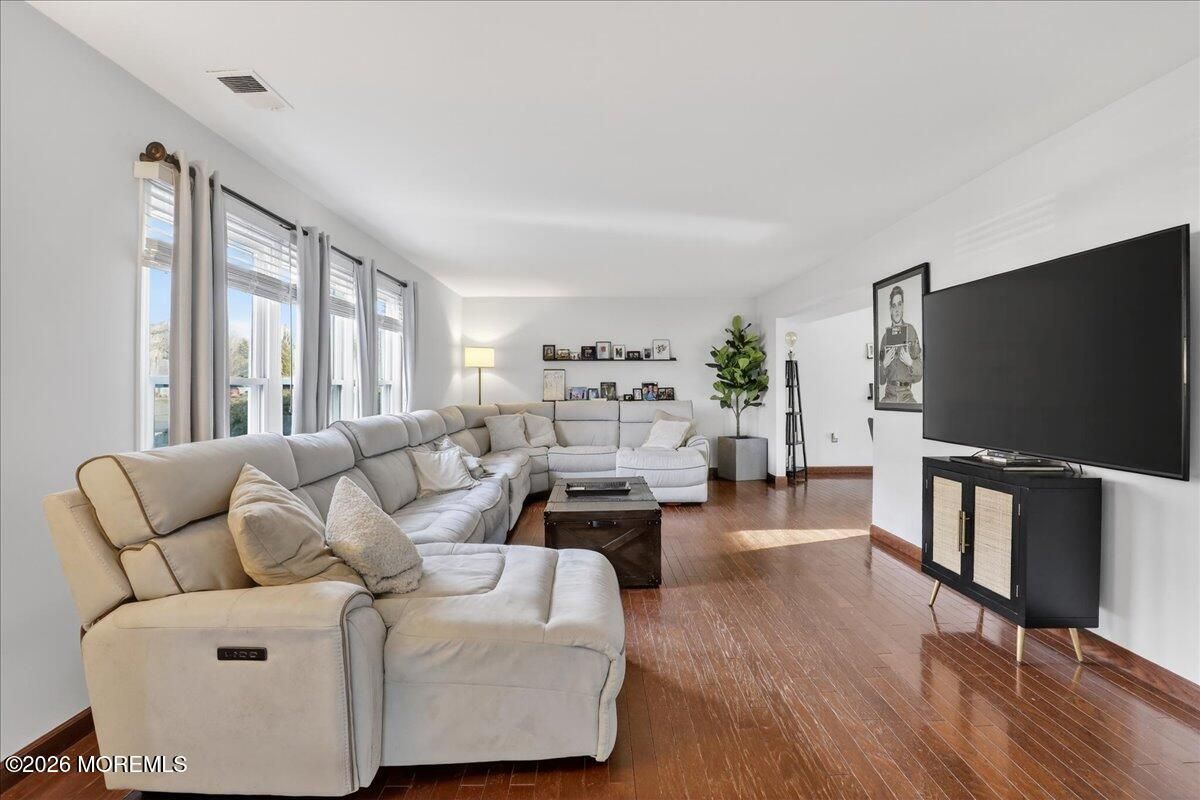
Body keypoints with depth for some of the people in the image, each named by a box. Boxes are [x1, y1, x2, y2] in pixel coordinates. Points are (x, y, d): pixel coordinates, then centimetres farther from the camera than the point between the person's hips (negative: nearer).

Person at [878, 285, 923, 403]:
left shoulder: (911, 331, 3)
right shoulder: (886, 335, 9)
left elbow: (920, 371, 4)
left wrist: (910, 362, -15)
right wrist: (884, 364, -8)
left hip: (906, 394, -2)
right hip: (889, 393, 2)